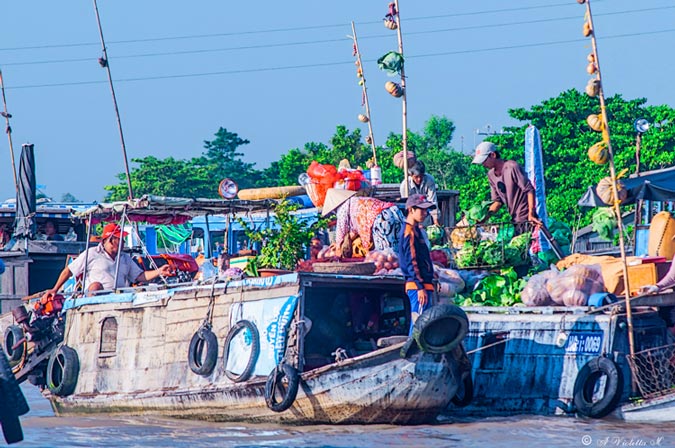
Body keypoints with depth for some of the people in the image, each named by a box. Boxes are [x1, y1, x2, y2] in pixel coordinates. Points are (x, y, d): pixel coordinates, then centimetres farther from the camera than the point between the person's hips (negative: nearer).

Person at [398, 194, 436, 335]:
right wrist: (420, 287, -22)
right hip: (418, 286, -10)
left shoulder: (415, 230, 18)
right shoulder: (409, 232, -13)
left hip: (422, 285, 10)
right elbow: (411, 262, -19)